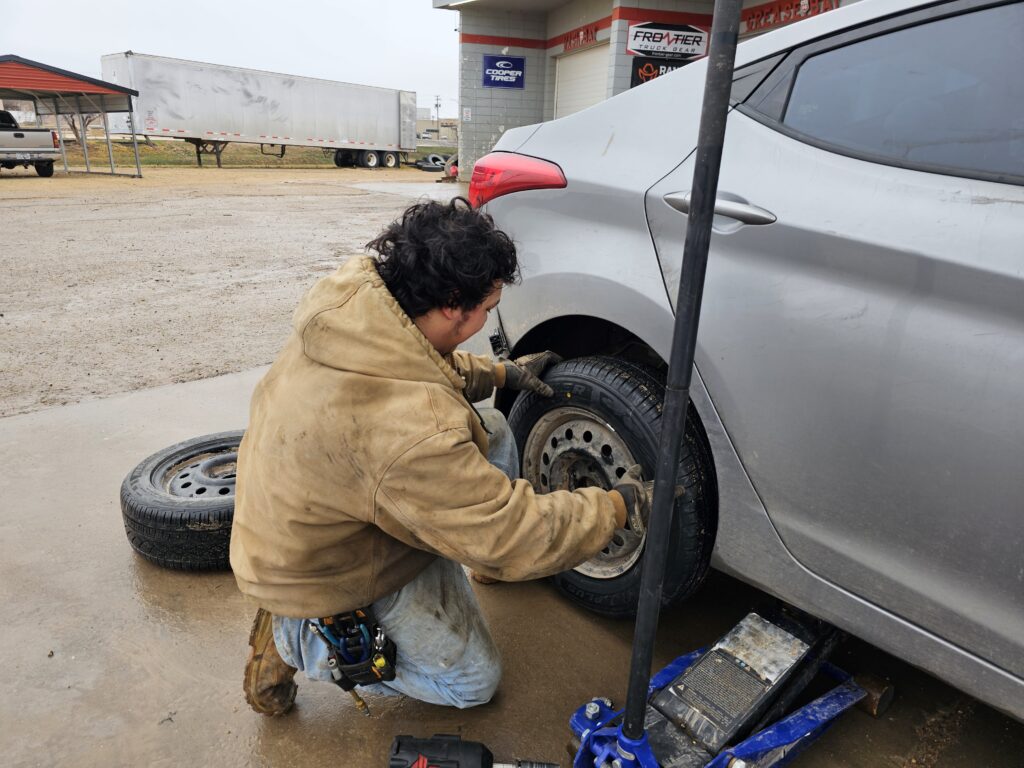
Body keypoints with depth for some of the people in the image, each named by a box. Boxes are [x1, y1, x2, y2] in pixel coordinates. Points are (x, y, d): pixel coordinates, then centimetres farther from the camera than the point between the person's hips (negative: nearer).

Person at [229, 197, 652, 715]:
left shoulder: (354, 292, -15)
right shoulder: (410, 432, -42)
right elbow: (518, 543, -31)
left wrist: (504, 372, 7)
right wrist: (620, 503, -17)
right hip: (326, 572, -8)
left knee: (490, 429, 8)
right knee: (474, 682, 13)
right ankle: (296, 640, 8)